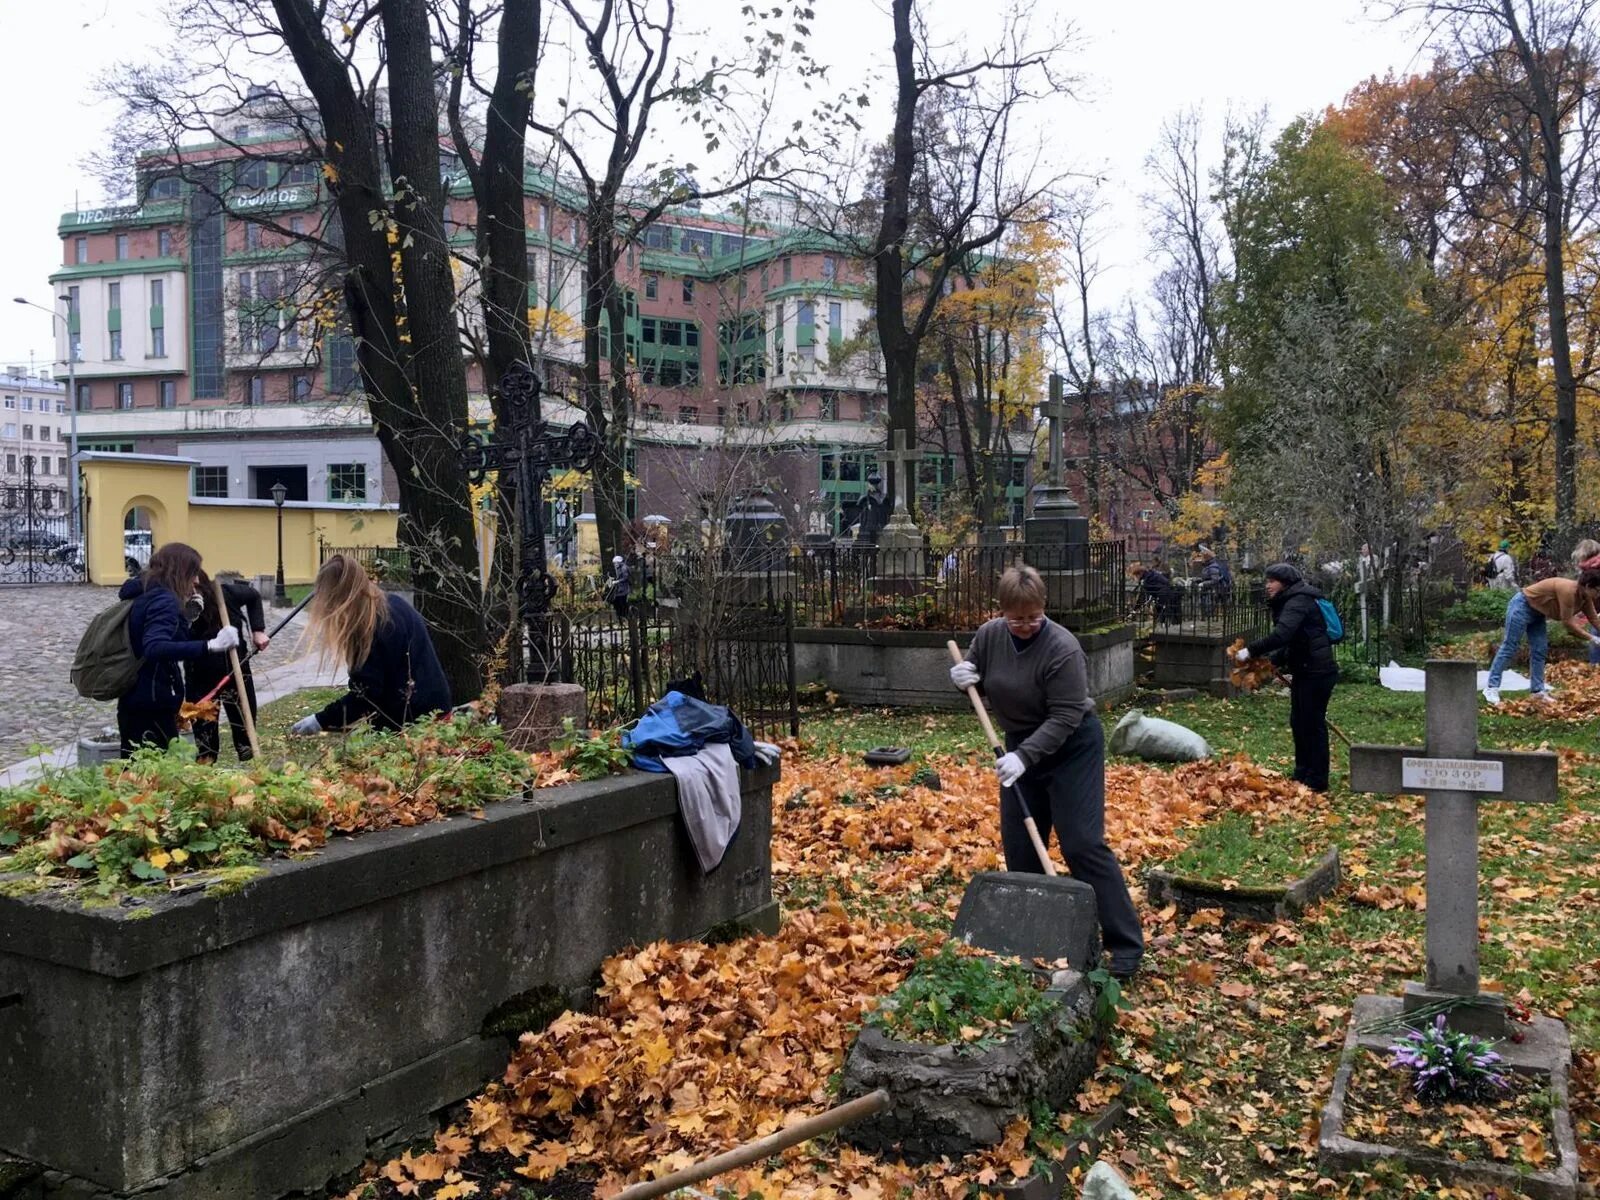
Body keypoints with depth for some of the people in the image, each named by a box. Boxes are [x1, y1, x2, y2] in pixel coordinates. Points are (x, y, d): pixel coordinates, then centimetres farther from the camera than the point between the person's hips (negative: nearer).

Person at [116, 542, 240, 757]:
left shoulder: (142, 595, 13)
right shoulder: (164, 600, -16)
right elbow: (155, 648, -34)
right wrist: (210, 646, -43)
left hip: (134, 703, 10)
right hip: (153, 706, -10)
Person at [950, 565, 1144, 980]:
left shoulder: (1062, 647, -25)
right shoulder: (988, 635, -7)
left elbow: (1065, 717, -25)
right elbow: (973, 674, 11)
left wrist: (1024, 756, -32)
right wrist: (963, 677, -12)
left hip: (1072, 748, -6)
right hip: (1022, 746, 6)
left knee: (1083, 844, -11)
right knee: (1018, 846, 6)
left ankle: (1126, 944, -4)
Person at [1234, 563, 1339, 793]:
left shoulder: (1298, 602, -16)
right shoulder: (1290, 602, 16)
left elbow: (1281, 636, -31)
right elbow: (1289, 643, 19)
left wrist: (1251, 651, -27)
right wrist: (1273, 662, 6)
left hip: (1316, 672, -10)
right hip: (1304, 671, 10)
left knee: (1312, 723, -4)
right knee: (1298, 722, 16)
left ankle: (1317, 781, 3)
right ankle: (1302, 774, 26)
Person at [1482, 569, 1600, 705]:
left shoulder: (1585, 597, -1)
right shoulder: (1568, 590, -29)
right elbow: (1567, 621, -26)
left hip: (1536, 611, 9)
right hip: (1522, 605, -9)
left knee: (1540, 651, 5)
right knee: (1509, 648, -10)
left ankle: (1538, 689, 8)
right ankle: (1492, 688, -11)